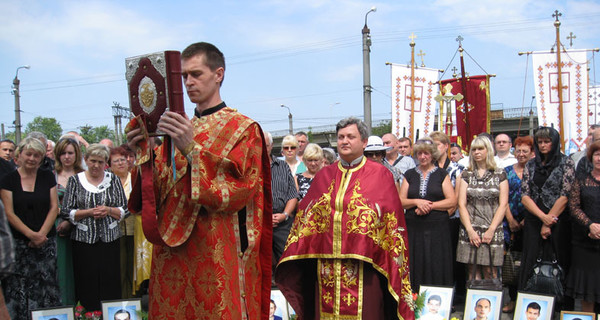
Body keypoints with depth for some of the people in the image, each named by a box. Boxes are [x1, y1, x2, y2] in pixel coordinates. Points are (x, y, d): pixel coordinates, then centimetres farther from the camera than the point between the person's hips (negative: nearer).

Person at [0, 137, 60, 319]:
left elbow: (54, 207, 5)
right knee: (19, 287, -3)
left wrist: (42, 234, -7)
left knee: (46, 283, -1)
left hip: (46, 241, 1)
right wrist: (31, 234, -12)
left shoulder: (47, 177, 8)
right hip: (18, 242, -1)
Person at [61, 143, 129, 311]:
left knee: (111, 283, 1)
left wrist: (109, 210, -10)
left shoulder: (114, 180, 8)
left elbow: (125, 210, 9)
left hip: (110, 239, 1)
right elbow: (66, 212, 1)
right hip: (84, 240, -1)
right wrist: (89, 212, -12)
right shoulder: (75, 180, 5)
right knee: (87, 284, 0)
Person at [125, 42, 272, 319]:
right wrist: (144, 154, -7)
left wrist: (192, 150, -20)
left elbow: (237, 191, -14)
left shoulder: (243, 128, -1)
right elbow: (159, 190, 10)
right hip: (171, 250, 5)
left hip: (216, 253, -5)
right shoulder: (178, 126, 15)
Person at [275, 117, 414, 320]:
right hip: (326, 264, 3)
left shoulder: (380, 175, 2)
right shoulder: (324, 175, 13)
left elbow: (393, 221, 0)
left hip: (363, 263, -3)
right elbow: (305, 215, 14)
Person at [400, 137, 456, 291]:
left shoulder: (441, 174, 6)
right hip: (414, 229, 2)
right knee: (415, 270, 1)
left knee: (437, 269, -3)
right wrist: (417, 202, -11)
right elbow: (401, 201, 7)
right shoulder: (410, 174, 12)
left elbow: (452, 201, -1)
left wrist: (429, 205, -10)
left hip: (437, 228, -2)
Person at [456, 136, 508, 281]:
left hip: (492, 230, -1)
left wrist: (491, 230, -9)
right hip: (470, 230, 1)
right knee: (472, 270, 0)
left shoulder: (500, 174, 6)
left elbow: (503, 205, 1)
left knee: (490, 271, -5)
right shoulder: (466, 174, 10)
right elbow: (461, 204, 4)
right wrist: (470, 230, -7)